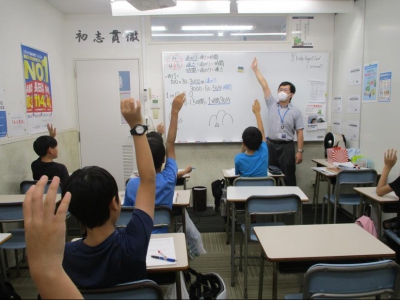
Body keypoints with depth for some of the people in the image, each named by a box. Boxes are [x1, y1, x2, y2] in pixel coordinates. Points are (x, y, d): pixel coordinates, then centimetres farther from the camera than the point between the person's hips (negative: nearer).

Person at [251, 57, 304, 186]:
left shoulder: (296, 111, -1)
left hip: (287, 147, -3)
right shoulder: (272, 105, 5)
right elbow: (264, 86, 4)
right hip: (271, 145, 3)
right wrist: (255, 69, 6)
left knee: (289, 177, 3)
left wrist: (299, 151, -9)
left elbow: (299, 133, -3)